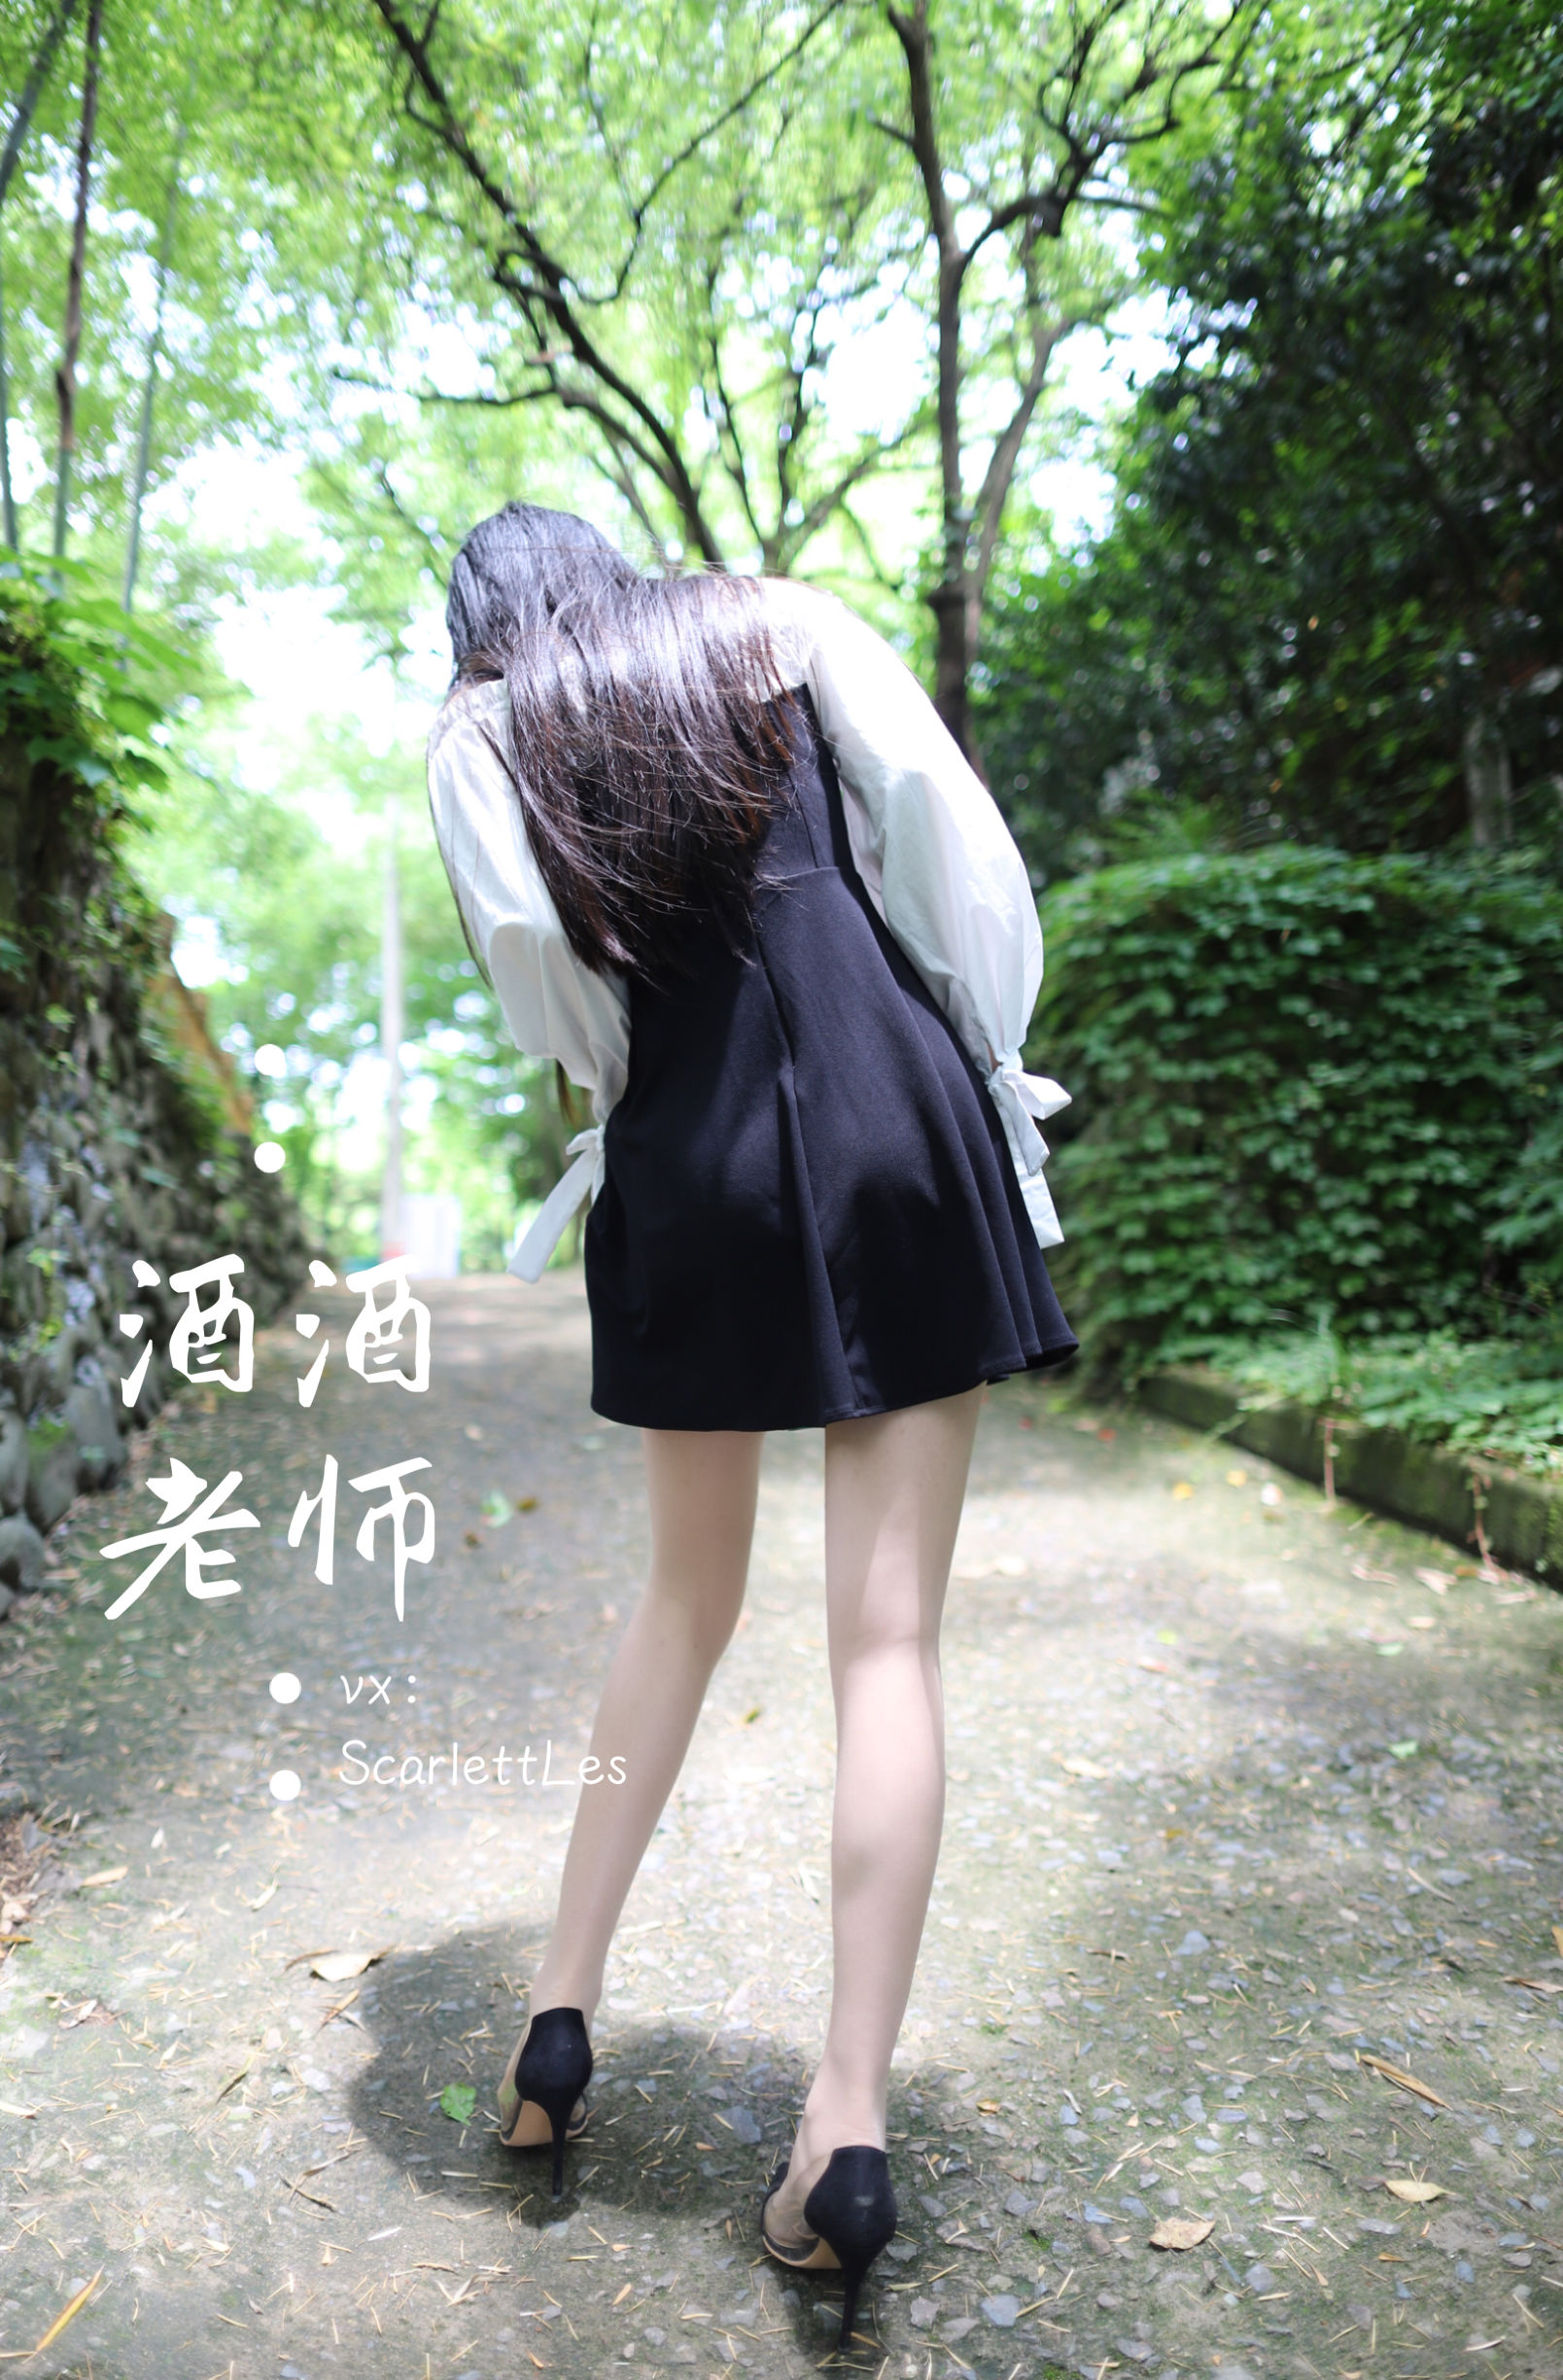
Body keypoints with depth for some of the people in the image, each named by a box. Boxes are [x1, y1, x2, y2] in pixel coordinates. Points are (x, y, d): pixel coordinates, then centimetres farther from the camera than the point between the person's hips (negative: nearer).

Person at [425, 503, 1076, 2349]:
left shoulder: (480, 729, 13)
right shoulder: (779, 622, 15)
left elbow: (539, 990, -1)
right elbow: (948, 823, 2)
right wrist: (985, 1064, 7)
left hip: (691, 1173, 1)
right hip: (897, 1112, 0)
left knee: (688, 1595, 19)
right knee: (887, 1633, 1)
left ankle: (560, 2008, 25)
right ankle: (848, 2129, 4)